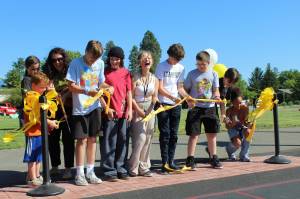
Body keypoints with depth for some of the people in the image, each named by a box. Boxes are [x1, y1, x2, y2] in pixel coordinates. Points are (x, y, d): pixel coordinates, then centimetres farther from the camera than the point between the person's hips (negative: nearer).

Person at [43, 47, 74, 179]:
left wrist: (65, 95, -17)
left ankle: (68, 169, 9)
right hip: (53, 110, 4)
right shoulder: (49, 75, 8)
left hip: (68, 110, -3)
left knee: (67, 139, 0)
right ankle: (54, 167, 25)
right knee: (52, 139, 9)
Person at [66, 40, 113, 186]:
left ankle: (90, 172, 19)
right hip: (80, 108, -4)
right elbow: (71, 86, -11)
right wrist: (87, 91, -25)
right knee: (82, 140, -1)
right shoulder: (75, 63, -8)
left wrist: (109, 87, -9)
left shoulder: (100, 63, 5)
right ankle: (79, 174, 9)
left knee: (92, 139, 9)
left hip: (95, 106, 4)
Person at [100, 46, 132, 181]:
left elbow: (128, 92, 10)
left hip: (123, 112, 4)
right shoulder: (104, 72, -1)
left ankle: (120, 169, 23)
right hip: (109, 112, -4)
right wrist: (106, 108, -10)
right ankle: (109, 171, 9)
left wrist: (130, 109, 3)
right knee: (109, 143, 0)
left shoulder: (126, 72, 10)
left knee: (122, 141, 10)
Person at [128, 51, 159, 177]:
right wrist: (139, 110, -12)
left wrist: (156, 101, -12)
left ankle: (144, 167, 16)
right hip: (137, 110, -5)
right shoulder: (135, 77, -7)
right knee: (140, 138, -11)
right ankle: (133, 168, 3)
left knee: (147, 139, 5)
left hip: (150, 110, 5)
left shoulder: (154, 79, 7)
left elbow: (155, 97, 9)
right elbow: (131, 97, -9)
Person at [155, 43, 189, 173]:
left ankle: (171, 161, 16)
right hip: (163, 104, -5)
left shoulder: (181, 68, 11)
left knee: (173, 135, 7)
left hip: (176, 105, 5)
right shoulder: (161, 66, -5)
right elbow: (160, 88, -10)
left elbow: (180, 87, 14)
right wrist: (173, 97, -21)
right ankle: (164, 163, 3)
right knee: (165, 134, -3)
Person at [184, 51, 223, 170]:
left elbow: (216, 90, 6)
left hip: (210, 107, 3)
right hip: (195, 107, -3)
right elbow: (185, 90, 2)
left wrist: (216, 96, -18)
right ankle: (190, 160, 3)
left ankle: (213, 158, 23)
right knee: (194, 134, -4)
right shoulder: (192, 74, 1)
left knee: (212, 134, 10)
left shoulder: (213, 74, 6)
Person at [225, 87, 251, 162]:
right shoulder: (229, 110, -20)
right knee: (237, 143, -29)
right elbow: (228, 127, -21)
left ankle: (244, 155, -12)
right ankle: (229, 150, 13)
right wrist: (232, 124, -43)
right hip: (233, 129, -2)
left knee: (248, 132, -32)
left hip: (242, 128, 2)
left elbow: (245, 121, -14)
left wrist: (248, 124, -37)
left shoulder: (245, 108, -17)